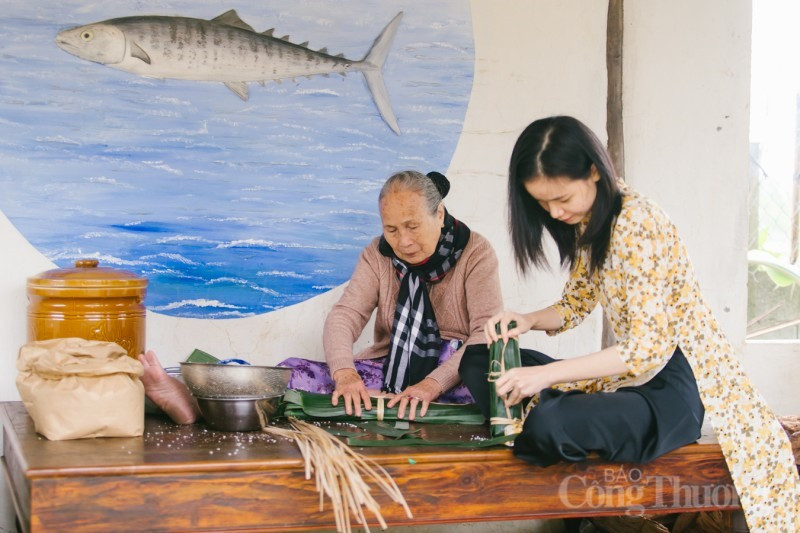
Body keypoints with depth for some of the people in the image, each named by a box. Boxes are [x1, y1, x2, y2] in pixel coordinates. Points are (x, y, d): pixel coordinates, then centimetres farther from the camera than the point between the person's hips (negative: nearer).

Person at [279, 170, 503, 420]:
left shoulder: (475, 253, -6)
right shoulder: (378, 254, 5)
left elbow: (488, 332, -17)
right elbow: (345, 315, -6)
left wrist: (434, 384, -33)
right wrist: (344, 372, -29)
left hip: (456, 372, -3)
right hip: (389, 368, 3)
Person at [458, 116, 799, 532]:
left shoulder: (637, 223, -20)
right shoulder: (586, 224, 9)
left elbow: (649, 349, -25)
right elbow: (576, 304, 18)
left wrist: (547, 375, -27)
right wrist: (527, 321, -4)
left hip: (677, 385, -9)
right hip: (629, 374, 9)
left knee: (552, 424, -36)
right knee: (477, 363, 2)